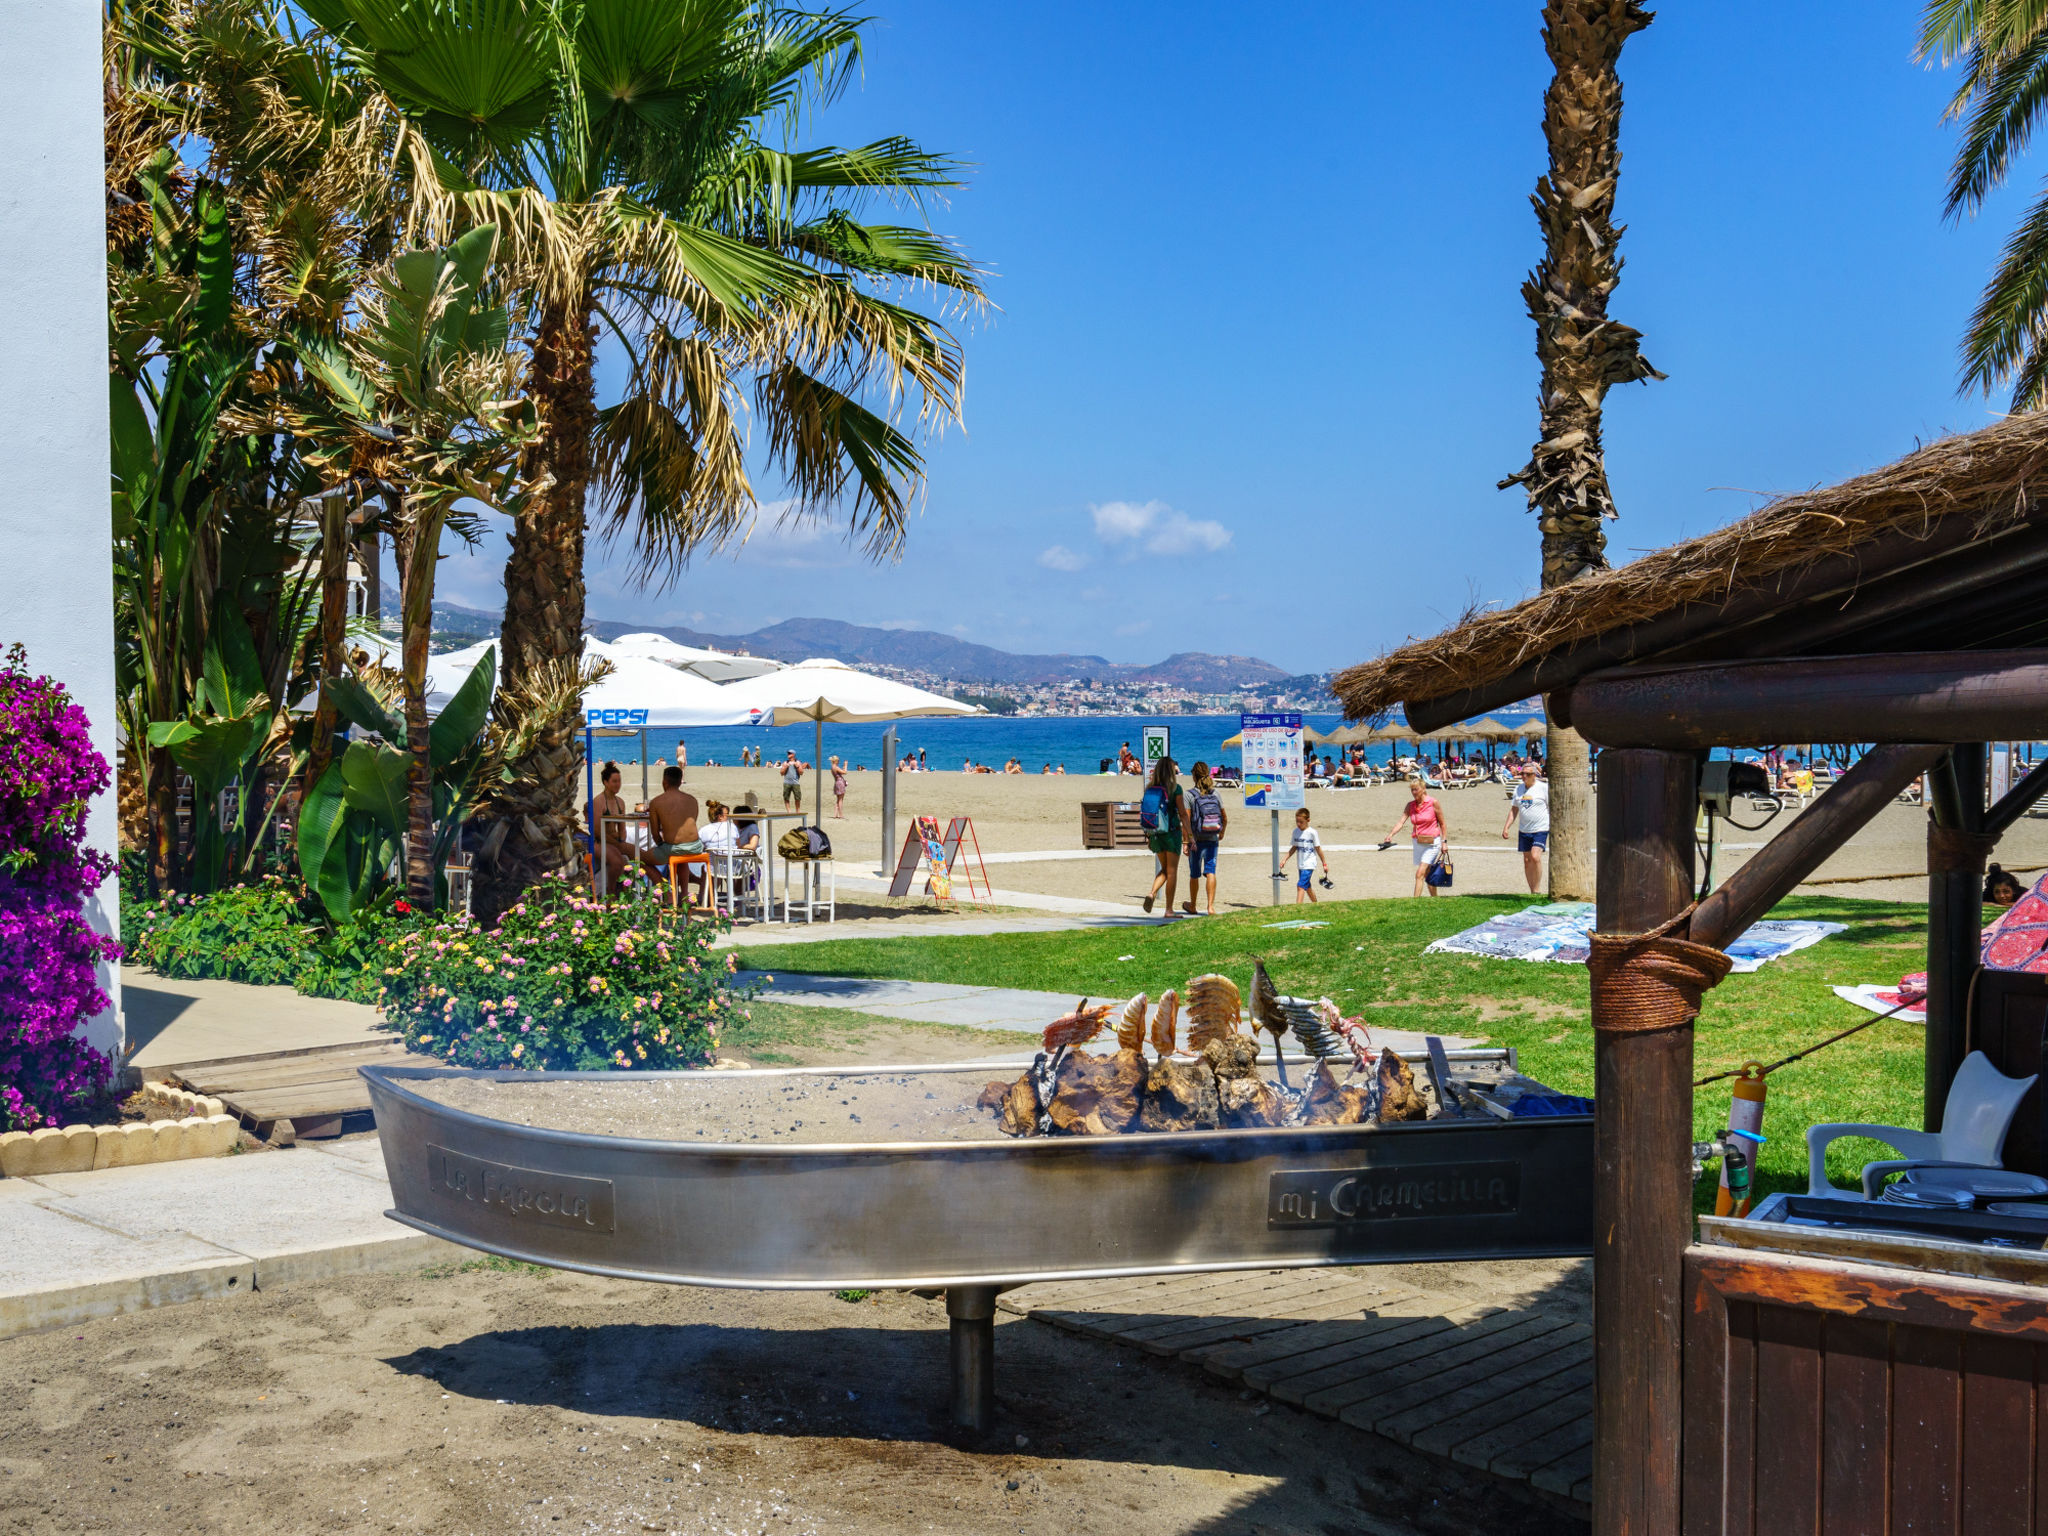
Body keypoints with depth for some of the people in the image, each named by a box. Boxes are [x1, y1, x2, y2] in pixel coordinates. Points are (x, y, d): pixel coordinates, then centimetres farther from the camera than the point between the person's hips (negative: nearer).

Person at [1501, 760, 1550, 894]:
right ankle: (1532, 891, 18)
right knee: (1527, 860, 8)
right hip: (1524, 830, 6)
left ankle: (1537, 890, -13)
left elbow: (1552, 807, -2)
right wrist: (1506, 827, 7)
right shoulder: (1518, 789, 10)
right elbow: (1514, 810, 15)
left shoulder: (1543, 787, -5)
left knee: (1535, 857, -20)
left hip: (1541, 829, -6)